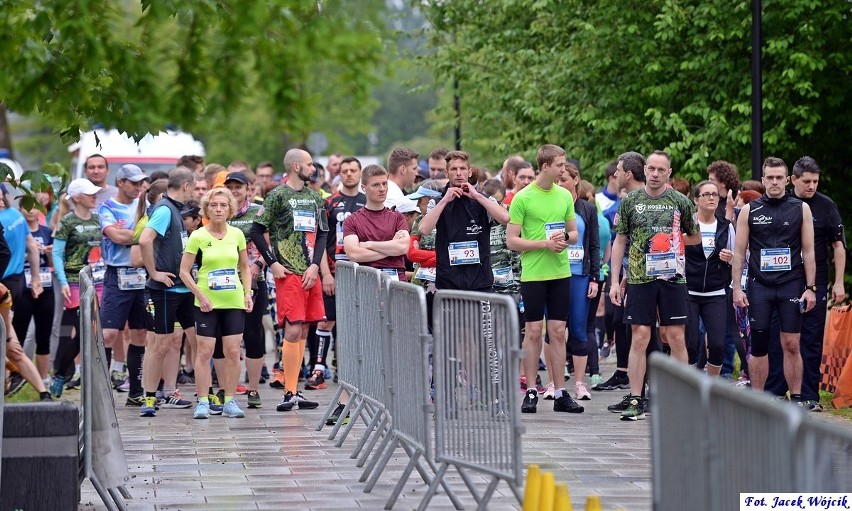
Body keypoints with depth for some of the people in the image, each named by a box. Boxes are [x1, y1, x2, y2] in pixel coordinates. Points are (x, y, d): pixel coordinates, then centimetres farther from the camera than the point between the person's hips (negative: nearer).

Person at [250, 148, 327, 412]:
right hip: (288, 273, -6)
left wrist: (315, 265, 1)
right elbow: (256, 232, -4)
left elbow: (322, 233, 15)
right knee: (293, 330, -12)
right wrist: (273, 264, -9)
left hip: (310, 273, 6)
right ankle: (290, 392, -9)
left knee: (303, 331, 7)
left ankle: (294, 391, 12)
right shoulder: (277, 196, -4)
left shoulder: (314, 197, 14)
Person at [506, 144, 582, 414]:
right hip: (533, 273, -4)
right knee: (533, 331, 0)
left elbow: (574, 234, 17)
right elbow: (511, 241, -8)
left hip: (560, 272, 4)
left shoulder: (565, 196, 9)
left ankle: (561, 393, 9)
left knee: (558, 331, 5)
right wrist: (545, 243, -17)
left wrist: (565, 237, -6)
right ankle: (531, 392, 6)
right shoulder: (523, 198, -7)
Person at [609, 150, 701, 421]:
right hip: (639, 278, 0)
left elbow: (695, 238, 16)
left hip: (673, 277, 0)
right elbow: (619, 241, 8)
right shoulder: (630, 201, 5)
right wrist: (615, 281, 3)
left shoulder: (680, 202, 6)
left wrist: (670, 240, 2)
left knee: (676, 338, 0)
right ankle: (635, 401, 2)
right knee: (639, 338, -2)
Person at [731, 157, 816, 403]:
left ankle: (797, 399, 2)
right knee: (758, 345, 2)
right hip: (759, 286, 1)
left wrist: (810, 288, -1)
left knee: (791, 345, -3)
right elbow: (739, 252, 6)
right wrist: (737, 288, -1)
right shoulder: (749, 210, 5)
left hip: (791, 285, -1)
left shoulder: (801, 209, 5)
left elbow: (808, 251, 5)